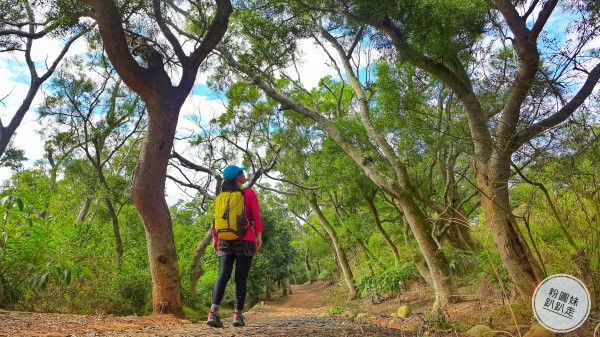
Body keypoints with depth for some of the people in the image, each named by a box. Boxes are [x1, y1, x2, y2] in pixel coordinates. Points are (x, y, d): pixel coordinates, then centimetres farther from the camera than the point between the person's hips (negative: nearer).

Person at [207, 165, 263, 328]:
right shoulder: (249, 193, 1)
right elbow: (256, 216, -5)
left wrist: (215, 238, 11)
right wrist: (259, 236, -3)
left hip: (225, 240, 3)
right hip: (245, 240, -3)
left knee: (223, 274, -4)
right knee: (241, 277, 1)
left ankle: (214, 311, -20)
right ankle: (238, 314, 0)